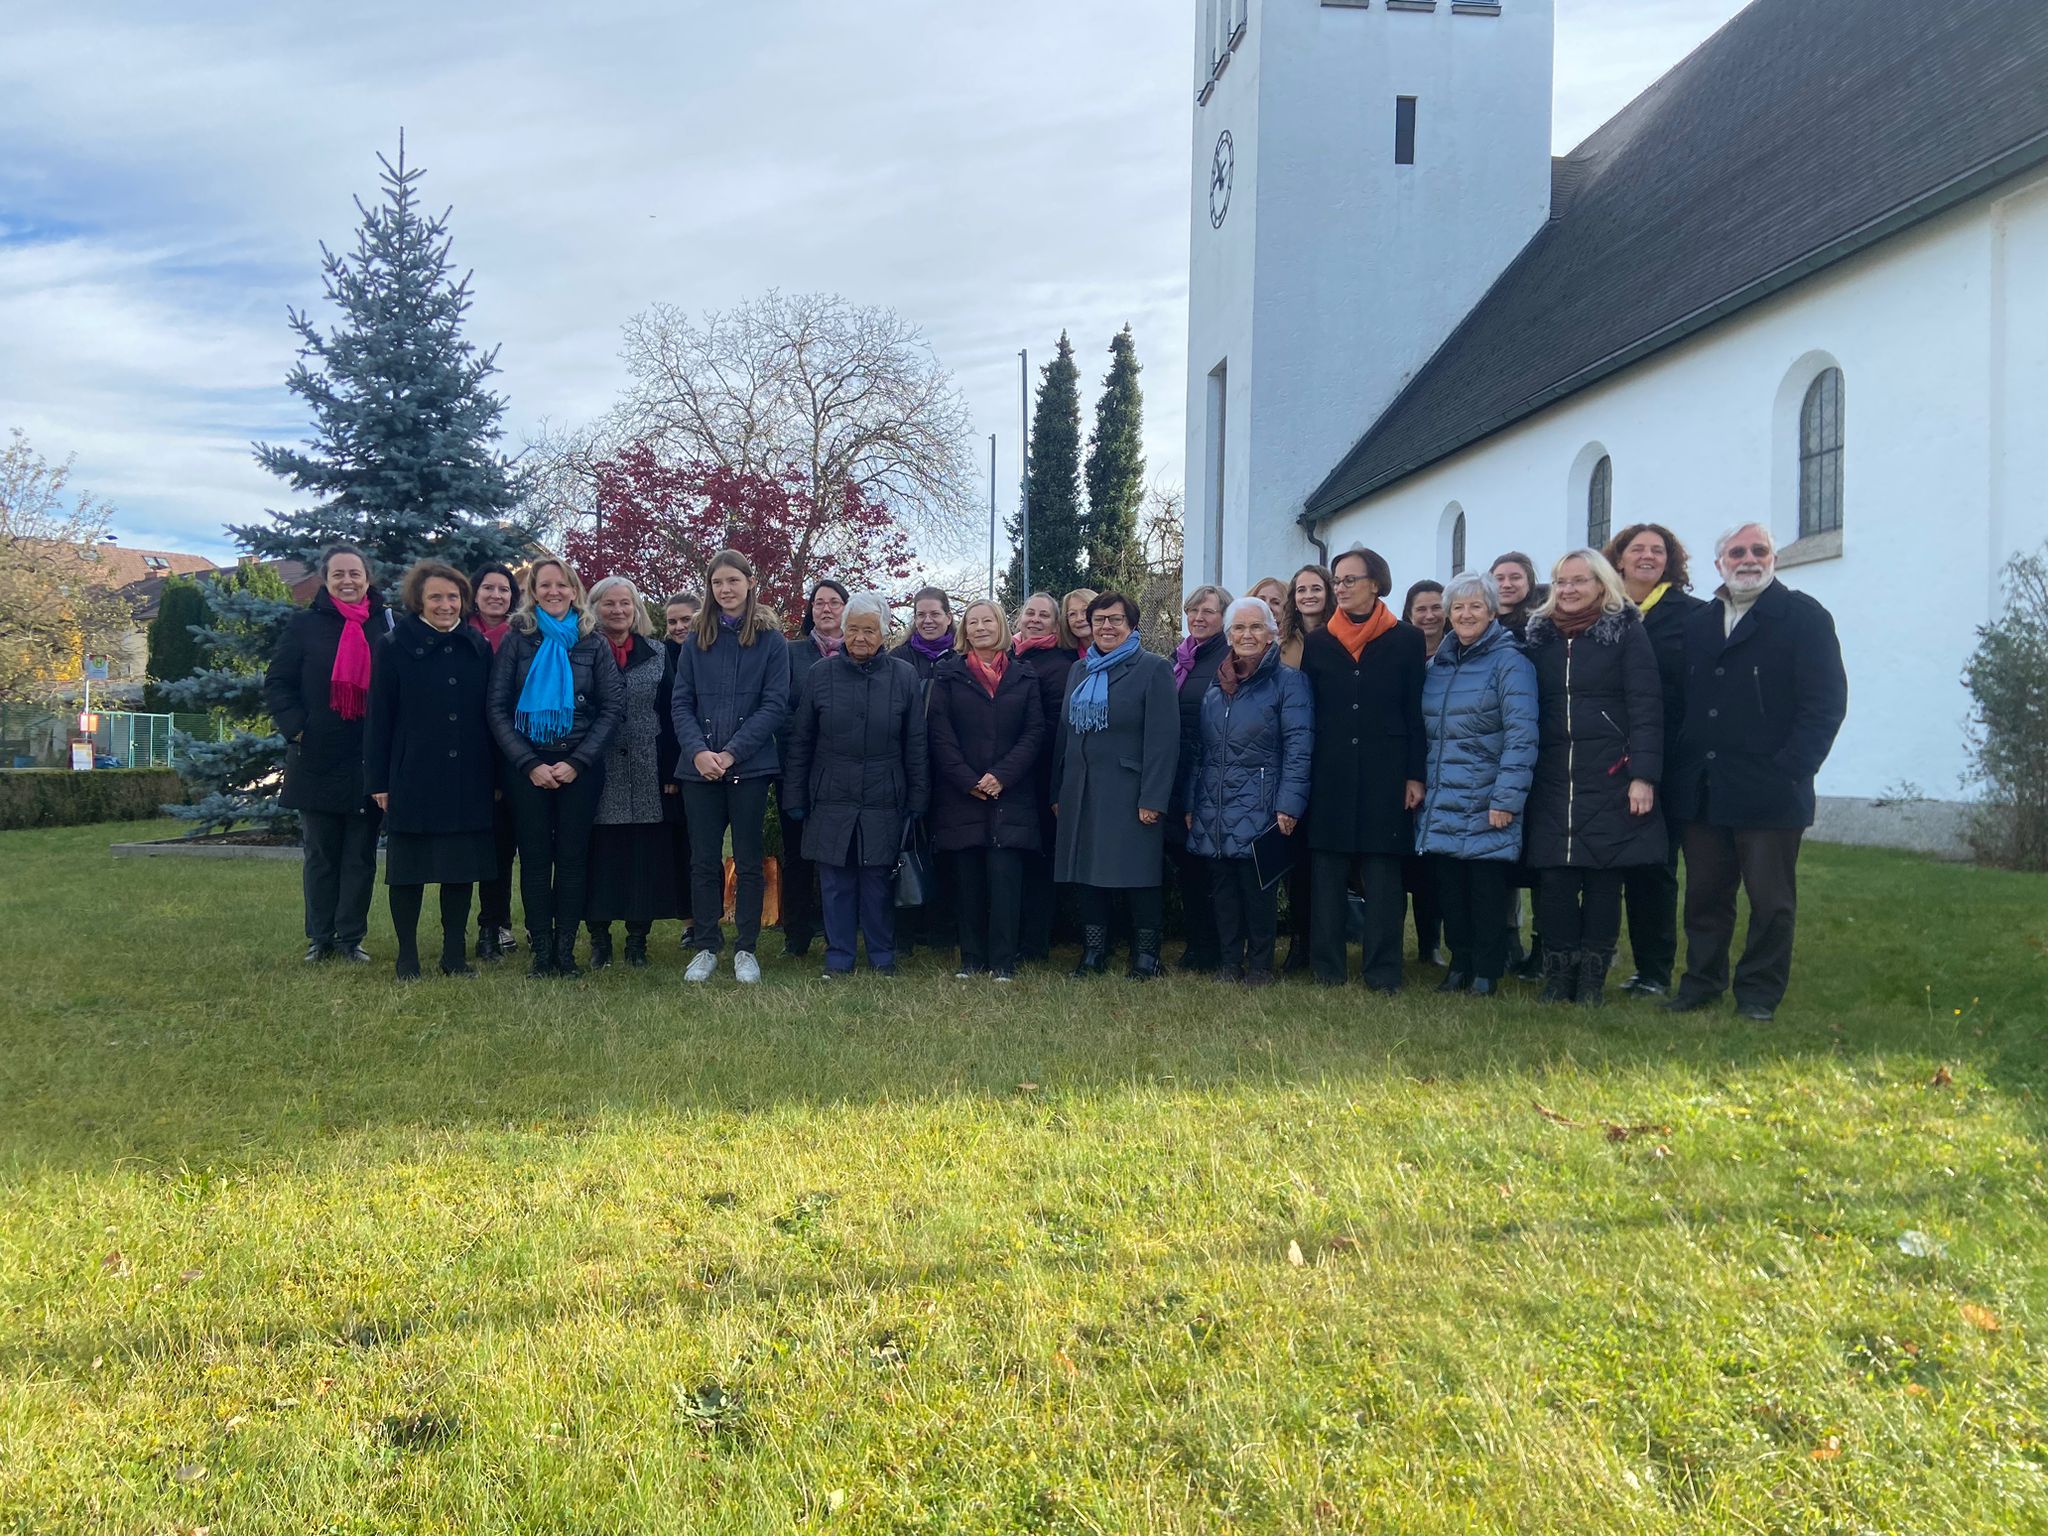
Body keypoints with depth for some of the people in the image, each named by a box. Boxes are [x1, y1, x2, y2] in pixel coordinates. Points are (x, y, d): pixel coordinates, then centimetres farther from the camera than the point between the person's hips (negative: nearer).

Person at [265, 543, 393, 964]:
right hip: (318, 760, 0)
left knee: (361, 853, 5)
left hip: (370, 761, 1)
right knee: (320, 854, 8)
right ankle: (319, 937, 17)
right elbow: (276, 684, 3)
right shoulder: (305, 625, 3)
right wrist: (296, 727, -10)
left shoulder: (386, 626, 5)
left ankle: (351, 938, 12)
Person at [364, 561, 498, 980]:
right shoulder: (393, 647, -1)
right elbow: (378, 718, -2)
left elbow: (491, 713, 10)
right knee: (408, 868, 4)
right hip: (412, 777, -3)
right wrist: (378, 781, -6)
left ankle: (455, 953, 18)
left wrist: (495, 776, 7)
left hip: (468, 780, 3)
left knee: (462, 867, 7)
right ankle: (407, 956, 15)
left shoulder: (479, 647, 8)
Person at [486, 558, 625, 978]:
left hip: (580, 766, 0)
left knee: (572, 856, 1)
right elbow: (498, 709, 0)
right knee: (535, 856, 2)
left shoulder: (594, 643, 6)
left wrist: (577, 762, -9)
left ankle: (566, 949, 7)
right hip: (527, 766, 0)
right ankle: (541, 949, 8)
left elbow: (613, 708, 1)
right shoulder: (517, 641, 4)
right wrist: (530, 764, -10)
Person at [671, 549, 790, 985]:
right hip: (700, 766, 2)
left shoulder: (770, 639, 1)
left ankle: (745, 949, 13)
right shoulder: (696, 639, 9)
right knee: (704, 860, 6)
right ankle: (705, 947, 16)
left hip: (750, 766, -2)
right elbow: (681, 703, 5)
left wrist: (732, 752, -13)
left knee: (749, 861, 4)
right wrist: (697, 751, -12)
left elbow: (775, 704, -5)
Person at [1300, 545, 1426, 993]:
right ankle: (1327, 967, 11)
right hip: (1330, 774, 2)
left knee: (1382, 872, 1)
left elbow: (1416, 712, 1)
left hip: (1384, 772, -2)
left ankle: (1383, 971, 7)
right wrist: (1300, 775, 2)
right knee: (1327, 871, 4)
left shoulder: (1406, 639, 3)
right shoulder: (1319, 642, 8)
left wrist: (1414, 776, -4)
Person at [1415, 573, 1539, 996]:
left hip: (1485, 804, -5)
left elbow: (1521, 735, -14)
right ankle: (1460, 965, 21)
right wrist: (1417, 782, 11)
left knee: (1485, 889, 1)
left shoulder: (1509, 662, -7)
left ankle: (1487, 972, 13)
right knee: (1448, 886, 8)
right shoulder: (1437, 664, 13)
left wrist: (1507, 798, -18)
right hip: (1441, 800, 6)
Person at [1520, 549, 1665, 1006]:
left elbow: (1646, 707, -5)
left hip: (1610, 776, -3)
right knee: (1552, 875, -1)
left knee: (1603, 876, 1)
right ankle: (1557, 972, 10)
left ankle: (1592, 976, 12)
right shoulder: (1538, 635, 12)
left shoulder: (1626, 632, 1)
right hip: (1551, 777, 3)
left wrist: (1643, 775, -13)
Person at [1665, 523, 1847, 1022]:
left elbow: (1826, 701, -7)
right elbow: (1680, 703, 14)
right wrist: (1679, 769, 2)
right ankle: (1701, 982, 22)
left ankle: (1759, 994, 15)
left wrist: (1790, 771, -15)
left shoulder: (1804, 617, -1)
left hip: (1769, 792, -4)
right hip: (1702, 790, 5)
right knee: (1704, 895, 11)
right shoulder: (1697, 624, 15)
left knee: (1770, 900, 4)